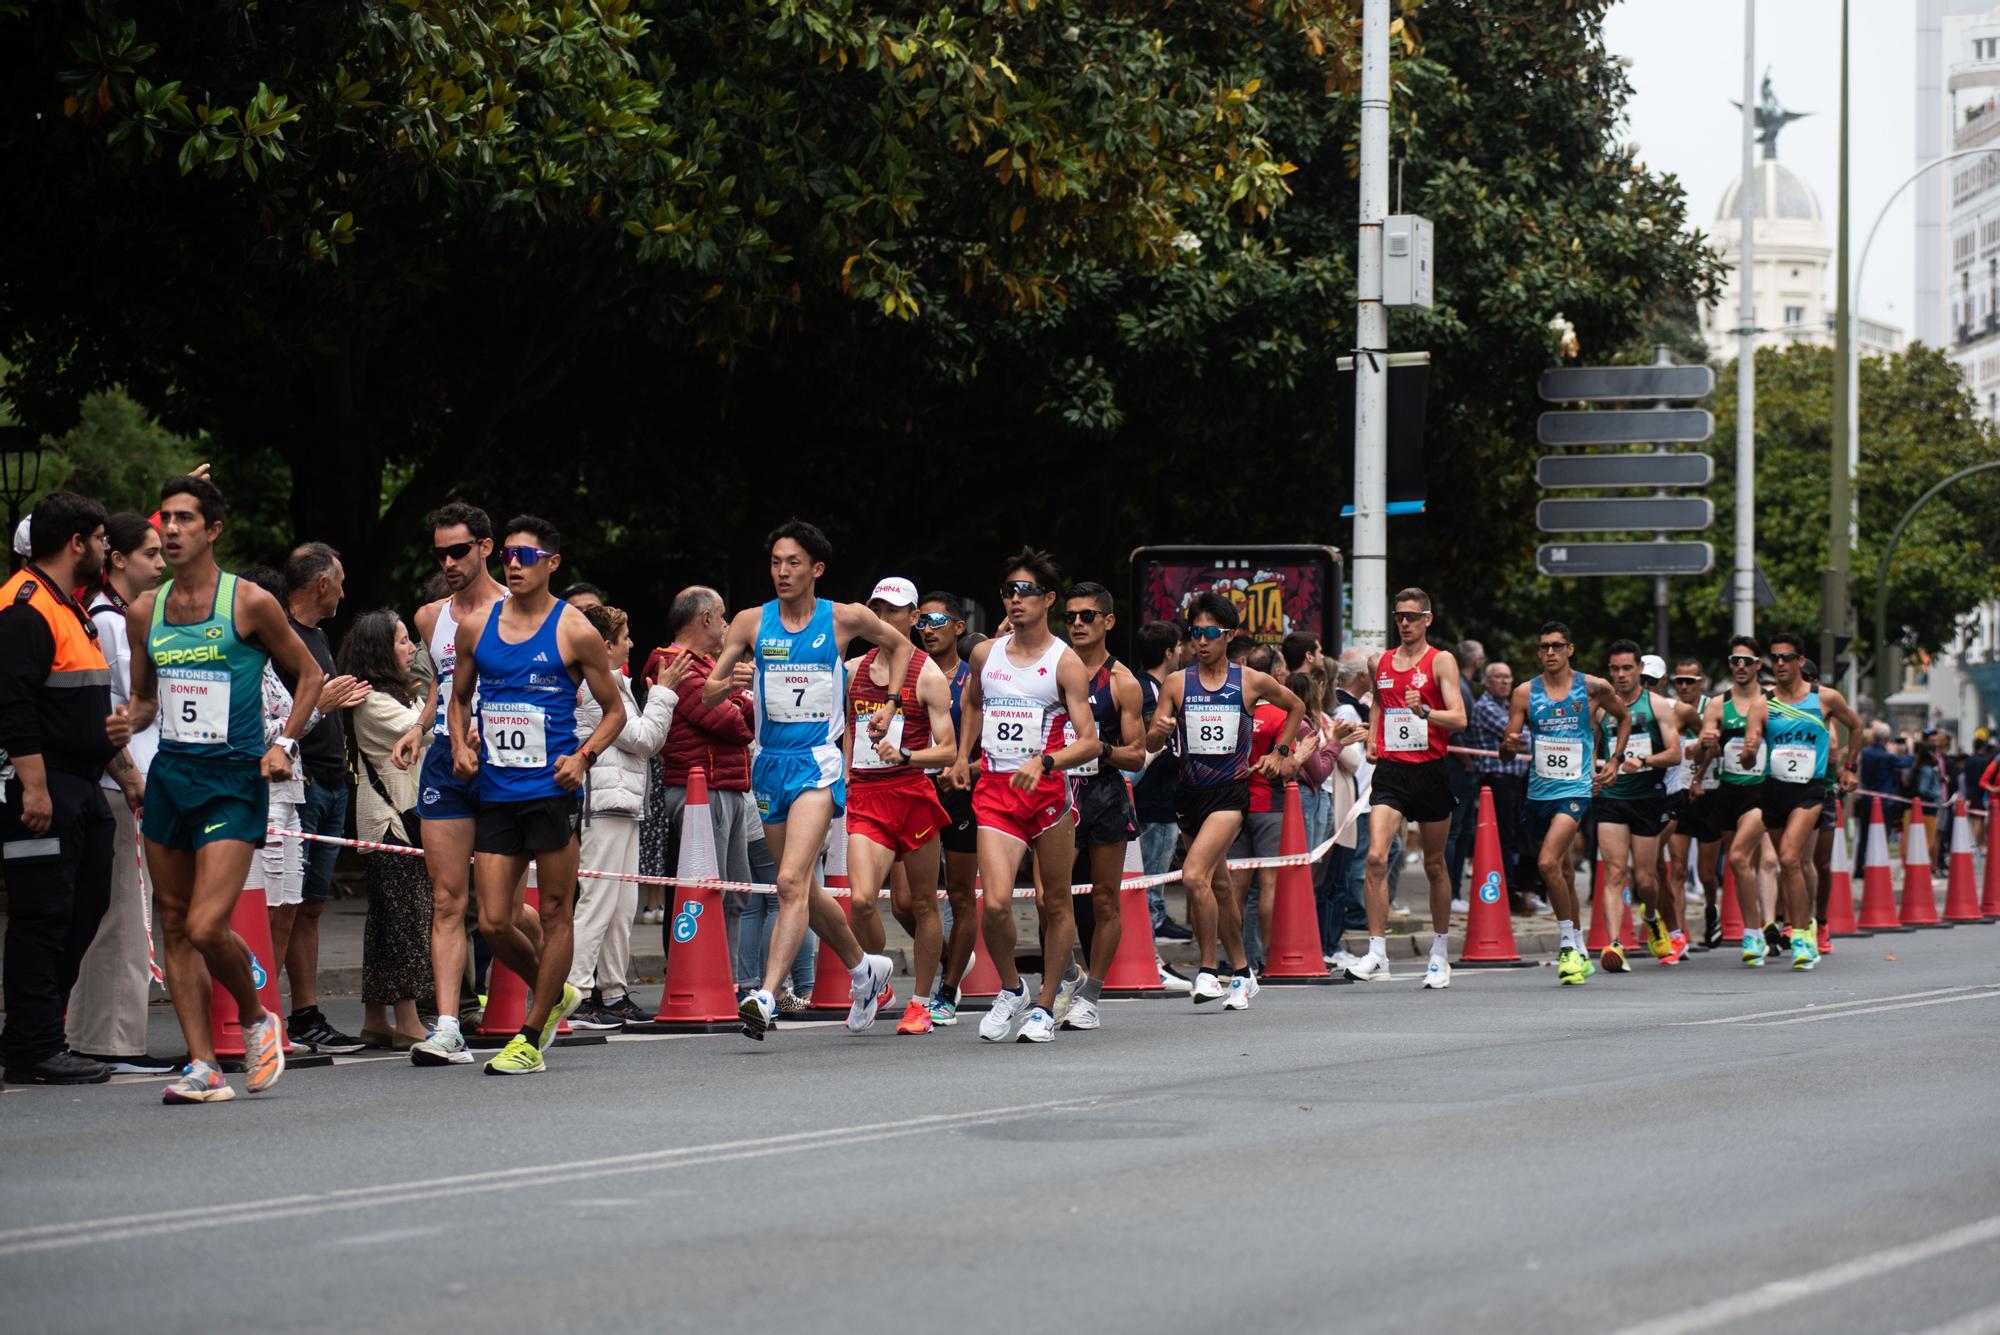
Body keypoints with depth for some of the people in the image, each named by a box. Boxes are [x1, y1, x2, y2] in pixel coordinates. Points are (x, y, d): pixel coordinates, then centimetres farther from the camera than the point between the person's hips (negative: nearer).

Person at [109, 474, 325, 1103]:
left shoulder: (250, 603, -5)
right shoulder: (144, 611, 9)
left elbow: (310, 675, 5)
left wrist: (284, 744, -6)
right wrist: (127, 722, -2)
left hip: (233, 780, -6)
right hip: (169, 775, 6)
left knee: (207, 927, -15)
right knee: (175, 926, 4)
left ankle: (256, 1019, 12)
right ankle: (203, 1066, 9)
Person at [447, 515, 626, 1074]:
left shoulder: (575, 632, -2)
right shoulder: (475, 626, 8)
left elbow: (614, 709, 5)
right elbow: (459, 697, 21)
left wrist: (584, 755, -11)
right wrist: (460, 744, 3)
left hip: (552, 790, -4)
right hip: (495, 792, 4)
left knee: (555, 914, 0)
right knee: (493, 923, 0)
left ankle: (531, 1039, 9)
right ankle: (554, 994, 27)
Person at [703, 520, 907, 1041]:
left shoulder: (844, 618, -1)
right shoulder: (751, 622, 4)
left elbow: (900, 645, 18)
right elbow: (708, 694, 3)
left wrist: (890, 704, 8)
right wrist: (721, 684, -20)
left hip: (817, 762, -5)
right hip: (769, 762, 5)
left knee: (791, 881, -20)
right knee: (803, 888, 14)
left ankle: (765, 997, -29)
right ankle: (864, 969, 36)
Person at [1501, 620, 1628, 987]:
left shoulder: (1594, 688, -2)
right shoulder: (1525, 693, 2)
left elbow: (1625, 717, 17)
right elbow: (1508, 743, 0)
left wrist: (1614, 760, 10)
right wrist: (1510, 746, -23)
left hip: (1576, 789, -4)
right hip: (1538, 791, 4)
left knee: (1548, 863, -23)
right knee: (1563, 872, 15)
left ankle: (1567, 944, -12)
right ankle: (1579, 953, 28)